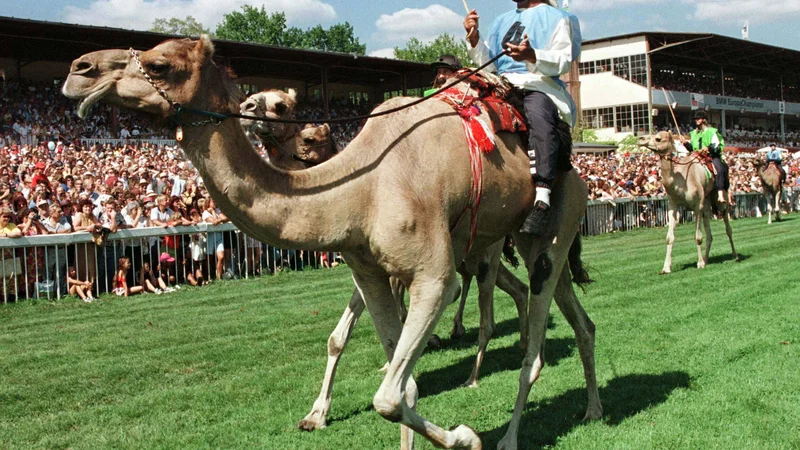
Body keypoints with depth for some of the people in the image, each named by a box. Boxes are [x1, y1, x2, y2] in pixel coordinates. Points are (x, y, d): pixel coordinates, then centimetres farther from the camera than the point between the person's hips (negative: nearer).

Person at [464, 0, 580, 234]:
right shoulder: (502, 21, 29)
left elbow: (564, 60, -3)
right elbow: (488, 63, 22)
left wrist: (532, 56, -22)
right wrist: (474, 39, 4)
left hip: (539, 87, -6)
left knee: (539, 117, -39)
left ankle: (542, 199, -50)